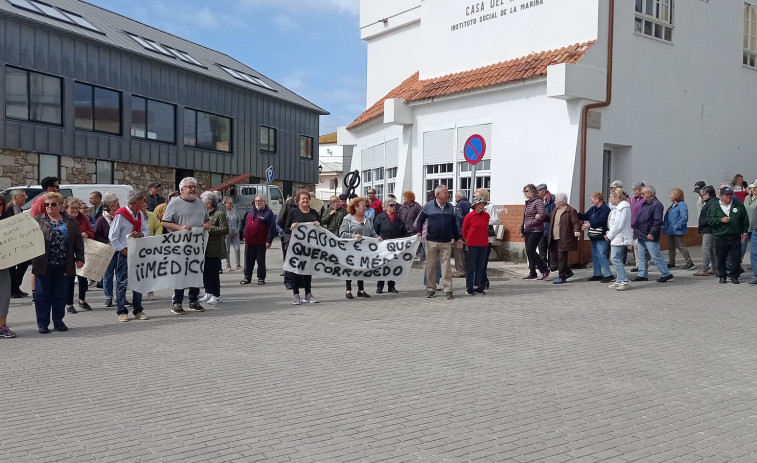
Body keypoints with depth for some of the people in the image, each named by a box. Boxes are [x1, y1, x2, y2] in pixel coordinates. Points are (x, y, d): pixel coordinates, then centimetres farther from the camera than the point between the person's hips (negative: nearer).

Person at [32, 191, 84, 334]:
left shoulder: (71, 222, 9)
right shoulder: (38, 220, 4)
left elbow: (78, 241, 8)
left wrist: (80, 258, 1)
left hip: (63, 265, 1)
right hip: (43, 265, -1)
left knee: (60, 295, 10)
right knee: (42, 295, 5)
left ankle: (58, 322, 20)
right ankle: (43, 323, 14)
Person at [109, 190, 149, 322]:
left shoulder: (140, 214, 7)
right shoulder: (120, 215, -12)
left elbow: (146, 231, 13)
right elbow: (112, 236, -11)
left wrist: (140, 234, -9)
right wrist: (123, 250, -14)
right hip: (124, 253, -6)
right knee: (122, 282, -2)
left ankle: (138, 310, 18)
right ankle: (121, 311, 5)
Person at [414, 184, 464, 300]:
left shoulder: (450, 208, 10)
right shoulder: (429, 206, 0)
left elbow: (453, 224, 19)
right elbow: (420, 220, 7)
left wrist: (457, 238, 20)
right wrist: (418, 231, -8)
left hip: (446, 242, 2)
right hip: (431, 241, -2)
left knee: (446, 266, -2)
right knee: (430, 266, 5)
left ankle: (448, 290, 1)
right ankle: (431, 289, 15)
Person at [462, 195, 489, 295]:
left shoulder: (486, 216, 4)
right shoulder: (469, 216, -8)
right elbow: (464, 230, 2)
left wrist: (484, 238, 15)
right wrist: (467, 240, 6)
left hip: (484, 244, 4)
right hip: (472, 244, -4)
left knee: (481, 266, 8)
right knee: (470, 266, 1)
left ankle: (478, 286, 17)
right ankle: (469, 288, 7)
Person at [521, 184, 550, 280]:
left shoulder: (538, 201, -9)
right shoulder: (528, 202, 16)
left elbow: (542, 215, -21)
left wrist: (530, 224, -17)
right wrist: (522, 229, 15)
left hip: (535, 230, -9)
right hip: (528, 231, 9)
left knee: (530, 251, -14)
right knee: (529, 252, 7)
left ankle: (545, 269, -4)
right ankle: (532, 274, 12)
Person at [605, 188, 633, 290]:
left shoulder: (623, 208, -15)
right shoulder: (618, 207, 17)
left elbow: (619, 225, -20)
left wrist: (609, 235, -13)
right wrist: (609, 234, 11)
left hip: (620, 237, -11)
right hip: (617, 237, 11)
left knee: (615, 259, -13)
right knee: (616, 259, 13)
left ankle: (624, 281, -11)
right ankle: (619, 281, 18)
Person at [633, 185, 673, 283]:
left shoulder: (656, 204, -14)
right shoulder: (644, 204, 15)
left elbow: (658, 221, -20)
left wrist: (652, 233, -24)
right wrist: (636, 231, 18)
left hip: (650, 237, -9)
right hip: (641, 236, 9)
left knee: (655, 256, -6)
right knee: (642, 256, 11)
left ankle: (666, 274, 3)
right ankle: (642, 275, 17)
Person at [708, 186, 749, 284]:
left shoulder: (739, 205, 6)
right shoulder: (714, 207, 2)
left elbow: (745, 220, 12)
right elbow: (709, 219, -4)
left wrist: (744, 232, 8)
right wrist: (721, 220, -18)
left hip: (735, 238, 1)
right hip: (720, 238, -1)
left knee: (736, 258, 0)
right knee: (721, 258, 5)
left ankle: (734, 276, 12)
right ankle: (722, 276, 18)